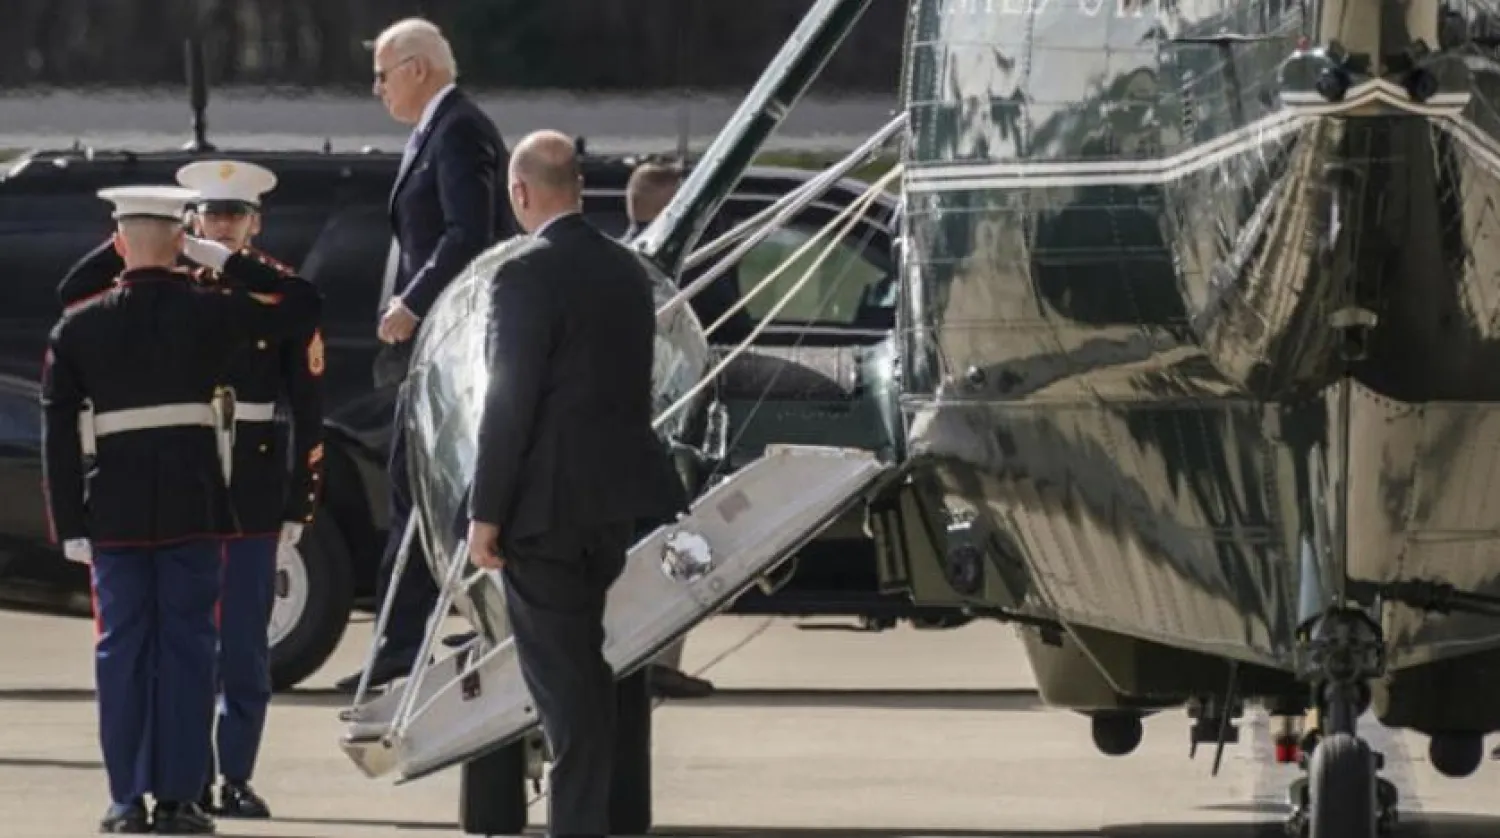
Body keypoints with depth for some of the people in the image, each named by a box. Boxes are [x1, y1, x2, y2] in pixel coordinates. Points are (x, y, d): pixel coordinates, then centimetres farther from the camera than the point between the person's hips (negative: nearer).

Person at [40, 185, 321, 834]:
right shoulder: (209, 312, -2)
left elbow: (57, 433, -1)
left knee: (122, 648, 6)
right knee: (186, 647, 3)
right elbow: (304, 305, 10)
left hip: (114, 511, 1)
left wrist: (69, 525, 2)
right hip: (193, 506, -1)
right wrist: (228, 261, 11)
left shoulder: (79, 326, 1)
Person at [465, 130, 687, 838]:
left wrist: (485, 513, -13)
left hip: (546, 505, -7)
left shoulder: (527, 276, -15)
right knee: (587, 668, 16)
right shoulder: (626, 270, 9)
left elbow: (510, 402, -17)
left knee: (560, 675, -4)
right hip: (614, 499, 7)